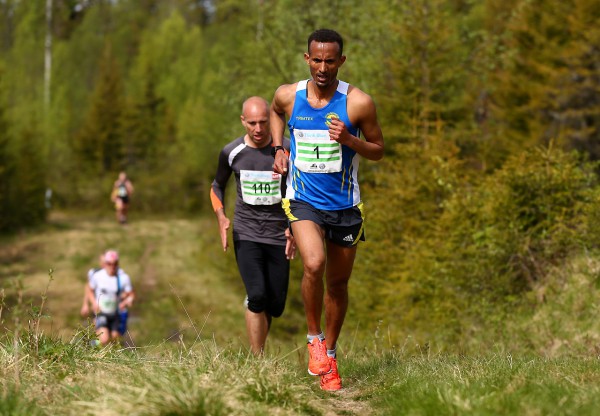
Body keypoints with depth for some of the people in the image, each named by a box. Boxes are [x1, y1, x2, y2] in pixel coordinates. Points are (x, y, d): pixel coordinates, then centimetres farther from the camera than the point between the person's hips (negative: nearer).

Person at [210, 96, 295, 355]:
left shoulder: (287, 150, -6)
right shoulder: (231, 152, -2)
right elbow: (217, 186, 16)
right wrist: (221, 218, -2)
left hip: (278, 235, 1)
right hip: (246, 234, -1)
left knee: (275, 305, 2)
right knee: (257, 296, -19)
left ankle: (257, 348, 30)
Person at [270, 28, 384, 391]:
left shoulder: (358, 103, -10)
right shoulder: (288, 96, -4)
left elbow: (378, 150, 0)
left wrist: (349, 140, -19)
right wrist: (279, 149, 8)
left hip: (345, 205, 1)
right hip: (303, 200, -1)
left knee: (338, 283, 11)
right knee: (314, 264, -26)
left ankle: (330, 353, 32)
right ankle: (314, 337, -4)